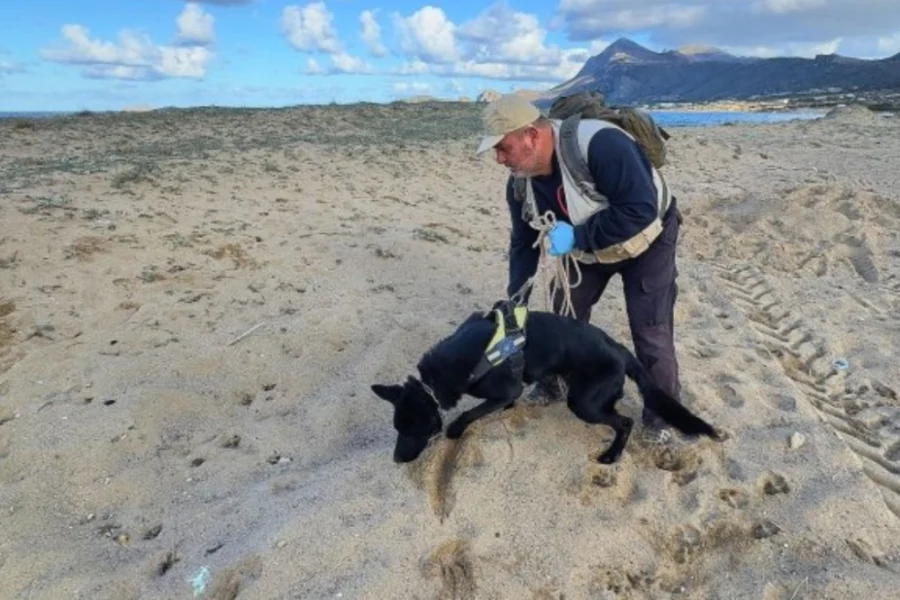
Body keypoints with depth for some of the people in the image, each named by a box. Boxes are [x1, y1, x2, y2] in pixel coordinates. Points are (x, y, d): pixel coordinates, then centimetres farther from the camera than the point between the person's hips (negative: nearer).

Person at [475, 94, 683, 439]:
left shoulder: (600, 145, -38)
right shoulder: (520, 183, -15)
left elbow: (640, 210, -39)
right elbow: (523, 245, -6)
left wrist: (577, 236, -39)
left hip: (647, 241, -6)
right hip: (589, 249, 6)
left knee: (651, 333, -8)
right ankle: (553, 382, 33)